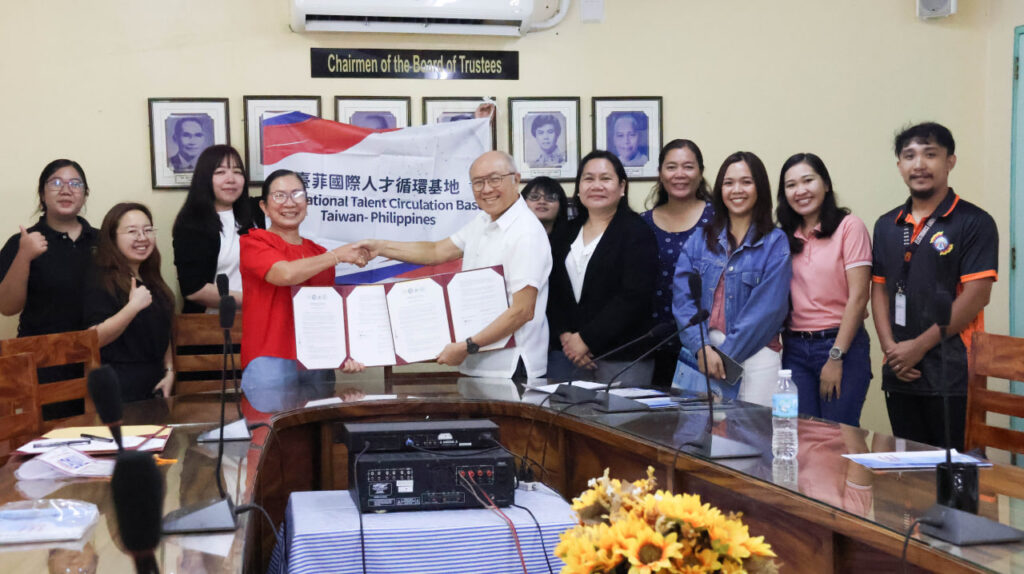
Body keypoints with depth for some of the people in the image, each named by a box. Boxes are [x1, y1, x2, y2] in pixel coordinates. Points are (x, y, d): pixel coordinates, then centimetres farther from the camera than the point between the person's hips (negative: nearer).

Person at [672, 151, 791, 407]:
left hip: (754, 354, -3)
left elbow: (767, 308, -7)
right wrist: (702, 347, -12)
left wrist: (726, 354, -11)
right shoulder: (699, 240, 12)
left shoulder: (775, 244, 1)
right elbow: (682, 298, 2)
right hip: (698, 354, 3)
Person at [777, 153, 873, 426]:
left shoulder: (849, 226, -3)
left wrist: (836, 357, -11)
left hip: (841, 344, -4)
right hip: (795, 347, 4)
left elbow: (858, 297, -8)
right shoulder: (785, 236, 12)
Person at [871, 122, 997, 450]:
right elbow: (879, 289, 12)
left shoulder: (974, 223, -5)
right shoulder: (886, 226, 13)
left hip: (952, 375, -5)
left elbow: (976, 295, -12)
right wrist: (890, 347, -4)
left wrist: (920, 346, -13)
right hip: (899, 374, 5)